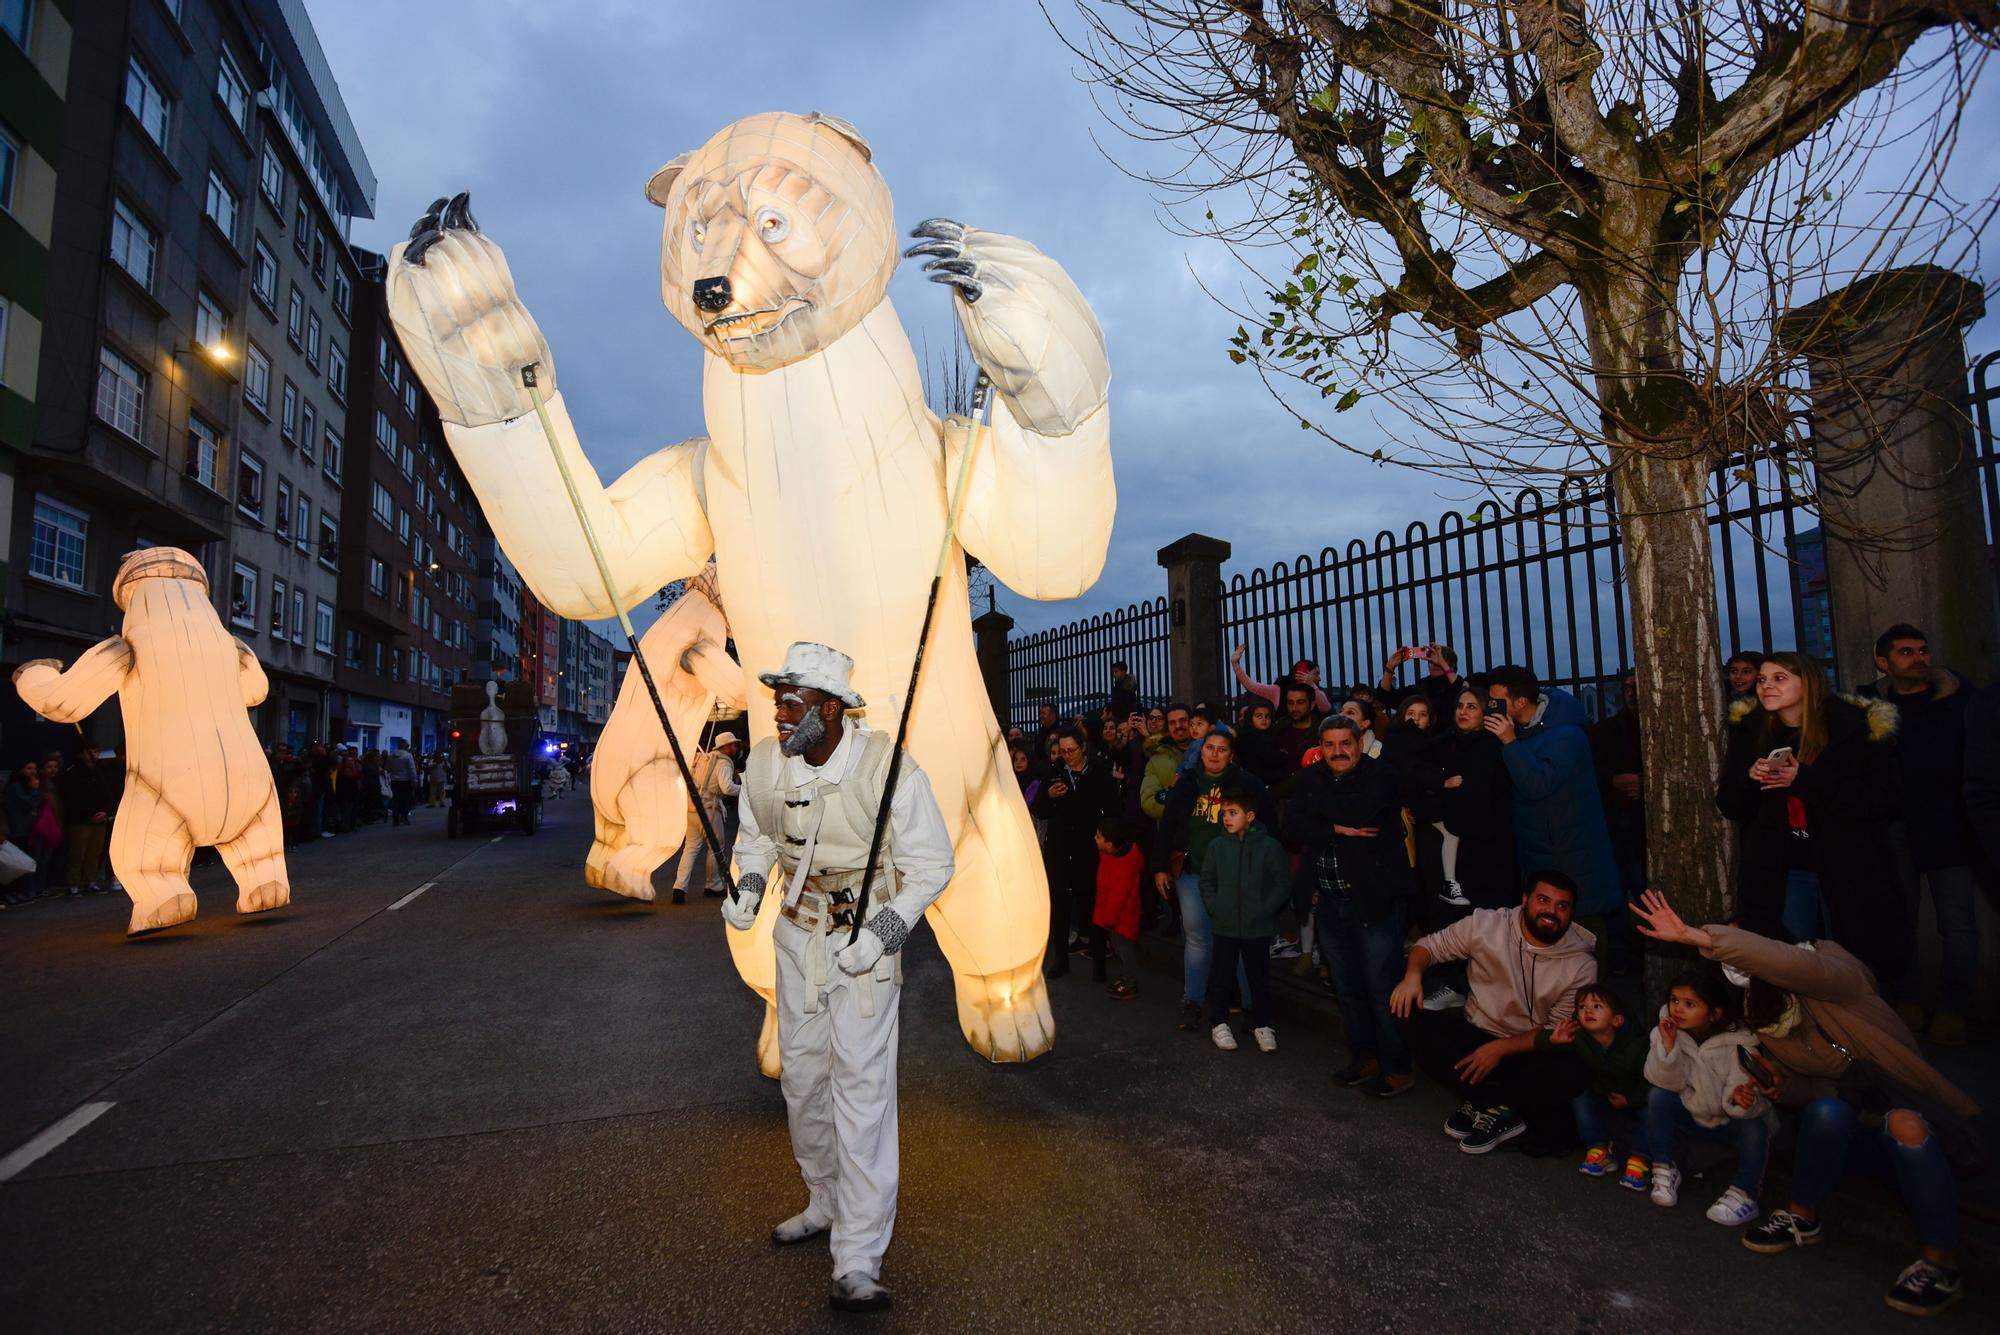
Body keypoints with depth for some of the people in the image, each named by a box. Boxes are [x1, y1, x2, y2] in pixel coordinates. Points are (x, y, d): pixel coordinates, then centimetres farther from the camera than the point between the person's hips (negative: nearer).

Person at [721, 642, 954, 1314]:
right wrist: (747, 886, -6)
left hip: (866, 938, -5)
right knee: (801, 1075, 16)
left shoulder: (889, 769, -24)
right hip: (797, 934, 6)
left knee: (861, 1087, -7)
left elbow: (932, 863, -14)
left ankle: (858, 1260, 4)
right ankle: (826, 1202, 40)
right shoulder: (764, 762, -9)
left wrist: (882, 934, -22)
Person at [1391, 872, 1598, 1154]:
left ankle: (1482, 1103, -11)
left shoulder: (1582, 966, -10)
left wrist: (1501, 1048, -25)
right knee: (1421, 1029, -28)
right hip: (1474, 1034, 1)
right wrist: (1412, 975, -25)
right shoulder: (1485, 925, -10)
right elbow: (1429, 945, -2)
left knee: (1570, 1077, -34)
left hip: (1530, 1049, -1)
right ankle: (1500, 1111, -17)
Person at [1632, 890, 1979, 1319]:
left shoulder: (1836, 980, -22)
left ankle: (1940, 1263, -19)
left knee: (1903, 1125, -37)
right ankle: (1803, 1218, -8)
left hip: (1919, 1123, -4)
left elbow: (1797, 964, -47)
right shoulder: (1765, 1030, -2)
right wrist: (1786, 1086, -14)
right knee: (1825, 1110, -29)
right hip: (1857, 1136, 5)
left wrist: (1696, 936, -52)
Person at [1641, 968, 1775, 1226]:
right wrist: (1668, 1045, -34)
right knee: (1658, 1097, -24)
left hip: (1728, 1121, -2)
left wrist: (1741, 1100, -50)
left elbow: (1736, 1096, -25)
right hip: (1691, 1115, 2)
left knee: (1754, 1129, -31)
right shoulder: (1667, 1031, -15)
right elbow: (1668, 1083, -19)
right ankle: (1664, 1170, -8)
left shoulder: (1738, 1043, -23)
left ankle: (1744, 1195, -12)